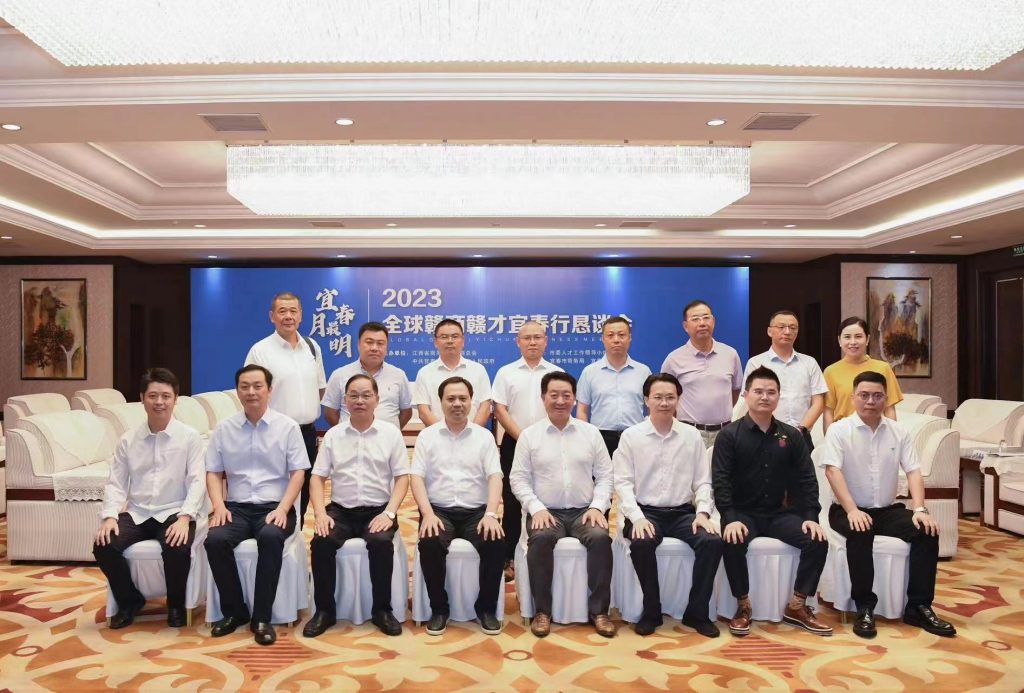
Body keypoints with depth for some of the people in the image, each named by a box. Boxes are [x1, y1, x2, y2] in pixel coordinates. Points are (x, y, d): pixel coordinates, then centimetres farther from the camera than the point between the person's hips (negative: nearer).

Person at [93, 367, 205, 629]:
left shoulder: (190, 437, -2)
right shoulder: (128, 440, 8)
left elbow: (197, 482, -9)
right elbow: (116, 483, 6)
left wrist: (185, 517, -23)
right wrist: (109, 516, -11)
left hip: (174, 513, -3)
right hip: (136, 514, 4)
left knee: (177, 548, -32)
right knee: (103, 546, -21)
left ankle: (176, 605, 1)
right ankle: (129, 600, 8)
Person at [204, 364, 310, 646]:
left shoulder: (287, 426, 2)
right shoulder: (224, 428, 9)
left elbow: (298, 473, -1)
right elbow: (214, 473, 11)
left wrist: (282, 509, -14)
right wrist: (219, 505, -7)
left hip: (274, 507, -2)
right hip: (237, 507, 3)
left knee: (270, 537, -34)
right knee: (215, 539, -27)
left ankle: (261, 617, -21)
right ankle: (234, 610, -6)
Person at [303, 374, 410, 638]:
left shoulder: (391, 433, 3)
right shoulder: (333, 435, 9)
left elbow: (402, 477, 0)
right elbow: (317, 477, 6)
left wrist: (389, 513, -13)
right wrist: (320, 512, -9)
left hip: (378, 510, -2)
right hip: (341, 510, 2)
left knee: (381, 543, -31)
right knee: (321, 542, -26)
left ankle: (382, 609, -11)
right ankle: (324, 609, -7)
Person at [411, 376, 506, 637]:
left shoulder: (484, 436, 8)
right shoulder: (427, 436, 7)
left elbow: (495, 477, 0)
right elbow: (417, 478, 0)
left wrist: (490, 514, -17)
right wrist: (428, 514, -16)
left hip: (476, 511, 1)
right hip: (439, 510, 0)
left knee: (496, 542, -28)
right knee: (429, 543, -31)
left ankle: (487, 607, -4)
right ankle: (439, 608, -7)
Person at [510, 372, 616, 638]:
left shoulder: (591, 432, 9)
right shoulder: (528, 435, 5)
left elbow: (605, 475, 8)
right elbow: (519, 479, 2)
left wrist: (597, 507, -6)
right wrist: (537, 508, -12)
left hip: (584, 511, 1)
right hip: (545, 511, -1)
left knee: (601, 537, -28)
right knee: (541, 539, -33)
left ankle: (599, 610, -11)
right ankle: (542, 610, -15)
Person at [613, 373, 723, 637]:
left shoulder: (692, 436, 7)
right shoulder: (631, 436, 0)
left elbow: (703, 481, 8)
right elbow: (623, 482, -4)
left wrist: (703, 512, -9)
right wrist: (637, 517, -18)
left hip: (683, 512, 2)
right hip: (645, 512, -2)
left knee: (712, 541, -24)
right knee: (641, 543, -33)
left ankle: (697, 612, -5)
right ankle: (651, 611, -8)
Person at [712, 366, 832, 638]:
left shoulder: (791, 436, 7)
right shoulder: (730, 435, -5)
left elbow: (806, 479, 5)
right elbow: (720, 481, -11)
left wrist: (811, 516, -9)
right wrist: (730, 518, -24)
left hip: (780, 513, 4)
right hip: (743, 513, -3)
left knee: (818, 541, -19)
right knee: (732, 543, -32)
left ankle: (797, 606, 0)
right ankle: (743, 605, -9)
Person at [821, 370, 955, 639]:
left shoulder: (899, 432, 7)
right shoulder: (839, 430, -6)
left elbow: (913, 472, 0)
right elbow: (832, 470, -17)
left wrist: (920, 509, -17)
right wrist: (852, 510, -29)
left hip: (888, 509, 4)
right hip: (848, 510, -4)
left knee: (927, 531, -20)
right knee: (860, 533, -35)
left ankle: (918, 606, -10)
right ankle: (864, 607, -22)